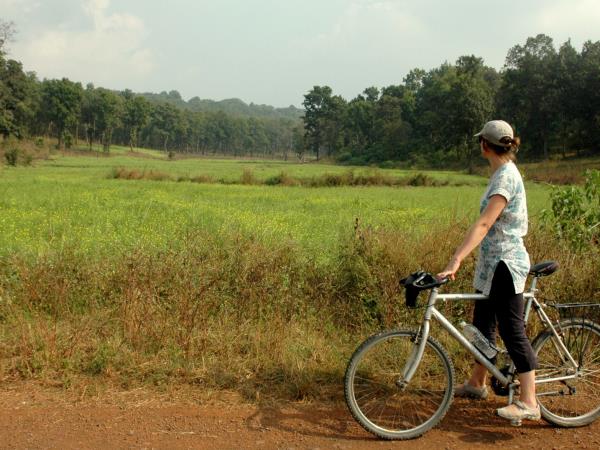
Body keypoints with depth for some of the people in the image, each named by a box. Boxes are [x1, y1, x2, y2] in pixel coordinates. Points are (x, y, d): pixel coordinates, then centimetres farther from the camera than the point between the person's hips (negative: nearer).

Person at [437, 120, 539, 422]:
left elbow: (483, 224, -29)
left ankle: (528, 403, 3)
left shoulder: (505, 177, -19)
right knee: (482, 324, 18)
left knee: (512, 331, -5)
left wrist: (456, 261, -35)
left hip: (504, 263, -10)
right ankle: (477, 383, 32)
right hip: (493, 262, 10)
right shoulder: (504, 173, 10)